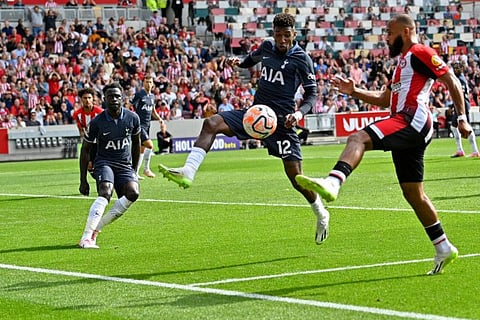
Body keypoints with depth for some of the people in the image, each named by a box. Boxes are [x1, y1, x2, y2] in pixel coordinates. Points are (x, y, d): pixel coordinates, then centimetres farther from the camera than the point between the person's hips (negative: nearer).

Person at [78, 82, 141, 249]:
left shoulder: (132, 118, -1)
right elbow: (85, 149, 2)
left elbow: (136, 143, 17)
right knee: (105, 193, -31)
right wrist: (83, 181, 0)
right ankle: (86, 237, -35)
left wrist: (134, 171, 18)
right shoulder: (97, 122, -9)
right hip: (104, 163, -3)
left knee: (133, 193, -25)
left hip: (125, 165, 3)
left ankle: (96, 228, -17)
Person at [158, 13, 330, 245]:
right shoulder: (267, 46, 9)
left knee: (295, 176, -5)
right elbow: (251, 60, 31)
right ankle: (187, 172, -30)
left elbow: (312, 93, -3)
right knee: (211, 123, -17)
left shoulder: (302, 59, -6)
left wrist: (300, 112, -22)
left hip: (281, 120, -5)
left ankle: (321, 215, 19)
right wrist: (238, 62, 8)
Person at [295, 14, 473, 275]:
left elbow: (452, 81, -6)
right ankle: (444, 249, 20)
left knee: (358, 138, -29)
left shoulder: (419, 53, 0)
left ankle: (332, 183, -54)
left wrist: (461, 118, -13)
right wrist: (353, 91, 21)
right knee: (413, 193, 13)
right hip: (407, 132, 10)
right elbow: (385, 99, 33)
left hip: (412, 121, -10)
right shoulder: (403, 61, 30)